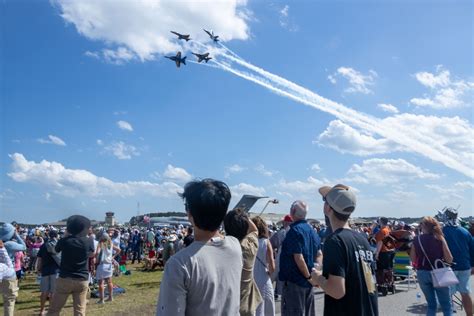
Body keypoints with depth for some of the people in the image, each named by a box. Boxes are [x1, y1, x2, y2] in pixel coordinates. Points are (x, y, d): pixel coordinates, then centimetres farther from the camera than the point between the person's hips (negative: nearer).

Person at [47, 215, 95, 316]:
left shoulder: (65, 240, -9)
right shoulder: (88, 241, -7)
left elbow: (56, 250, 13)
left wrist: (65, 234, 15)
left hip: (65, 279, -1)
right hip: (82, 280, 1)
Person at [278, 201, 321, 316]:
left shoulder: (294, 230, -17)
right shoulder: (312, 230, 9)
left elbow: (298, 258, -23)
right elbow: (319, 254, 12)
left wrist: (309, 276, -13)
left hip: (294, 281, -8)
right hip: (308, 282, 8)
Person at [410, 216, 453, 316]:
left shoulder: (417, 239, -2)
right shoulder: (439, 238, -7)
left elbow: (413, 259, 1)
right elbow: (449, 259, -10)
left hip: (422, 273, 3)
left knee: (431, 304, 16)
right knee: (446, 305, 8)